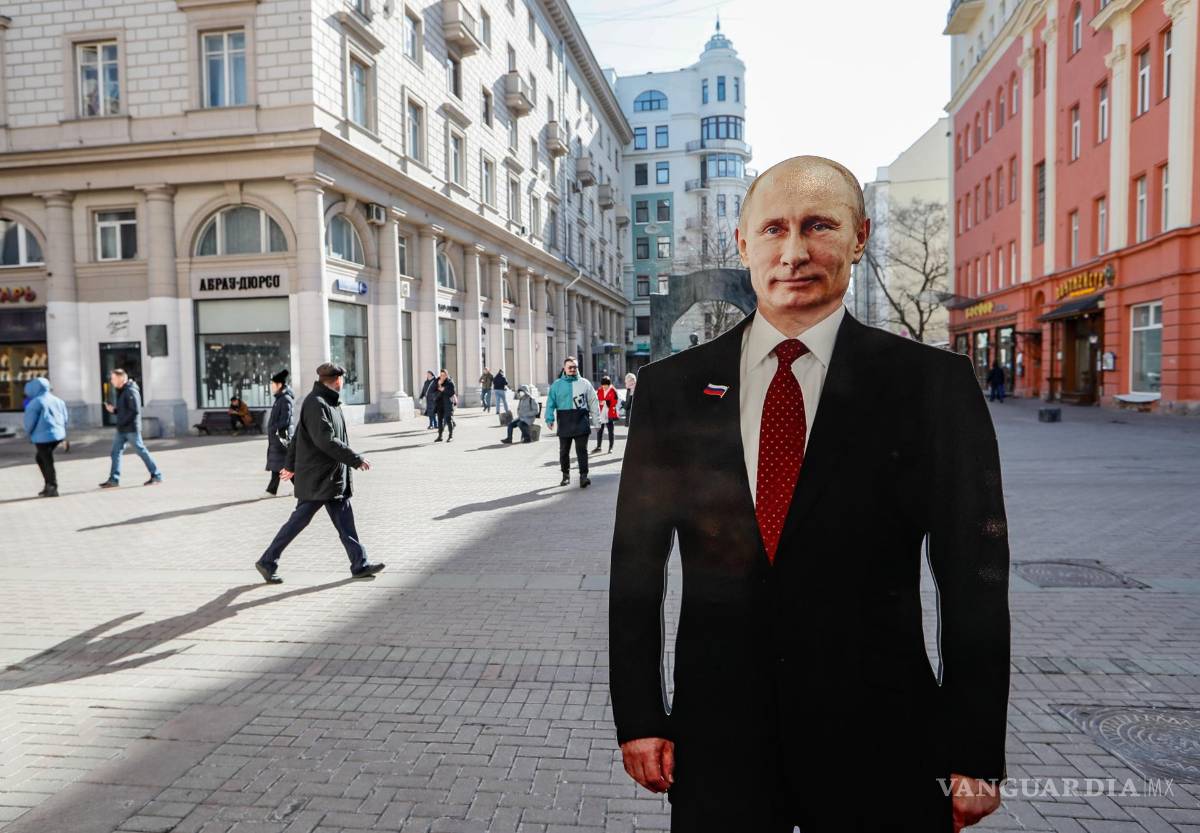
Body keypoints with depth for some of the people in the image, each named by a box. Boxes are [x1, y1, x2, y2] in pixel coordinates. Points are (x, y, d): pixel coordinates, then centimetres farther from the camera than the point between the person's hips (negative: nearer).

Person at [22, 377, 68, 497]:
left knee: (48, 462, 1)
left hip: (43, 436, -8)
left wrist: (28, 434, 8)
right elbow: (66, 418, 13)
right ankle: (48, 485, 22)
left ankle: (52, 489, 6)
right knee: (40, 458, 23)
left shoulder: (35, 403, -11)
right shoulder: (57, 400, 10)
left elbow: (29, 422, -9)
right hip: (58, 434, 8)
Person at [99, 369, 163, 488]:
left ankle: (156, 476, 3)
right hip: (121, 430, 10)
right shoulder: (121, 391, 15)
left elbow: (135, 410, -23)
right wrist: (113, 410, 4)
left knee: (142, 451, -4)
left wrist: (122, 422, -20)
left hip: (131, 429, -10)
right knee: (115, 453, 7)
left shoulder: (131, 391, -15)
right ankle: (113, 480, 11)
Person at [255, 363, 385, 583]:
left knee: (345, 521, 8)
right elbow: (327, 441, -25)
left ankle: (360, 564, 12)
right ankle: (267, 562, 15)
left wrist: (291, 465, 25)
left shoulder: (328, 402, 13)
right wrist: (356, 459, -21)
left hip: (334, 478, 10)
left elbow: (297, 436, 20)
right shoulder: (315, 404, -17)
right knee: (298, 520, 1)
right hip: (316, 478, -9)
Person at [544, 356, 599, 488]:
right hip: (564, 422, 1)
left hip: (581, 422, -1)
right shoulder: (557, 384, 6)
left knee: (582, 450, -6)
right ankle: (566, 475, 24)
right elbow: (551, 403, 2)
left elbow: (593, 402, 8)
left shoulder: (584, 383, 7)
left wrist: (596, 420, 3)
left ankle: (583, 475, -6)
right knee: (564, 451, 10)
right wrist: (549, 418, -10)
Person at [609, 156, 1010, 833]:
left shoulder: (933, 384, -6)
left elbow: (974, 580, -4)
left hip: (879, 742, -1)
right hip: (716, 734, 2)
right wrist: (639, 717, 1)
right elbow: (637, 563, 1)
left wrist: (974, 756, -2)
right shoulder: (672, 386, -2)